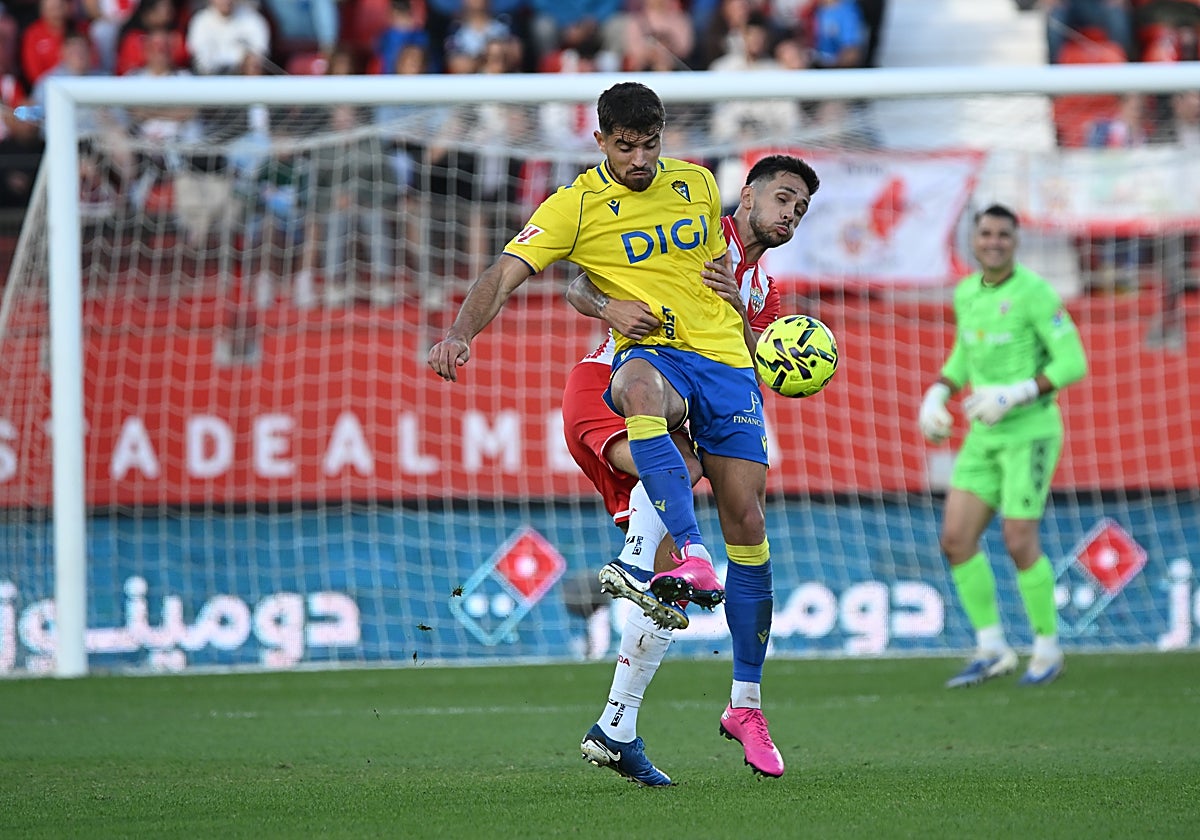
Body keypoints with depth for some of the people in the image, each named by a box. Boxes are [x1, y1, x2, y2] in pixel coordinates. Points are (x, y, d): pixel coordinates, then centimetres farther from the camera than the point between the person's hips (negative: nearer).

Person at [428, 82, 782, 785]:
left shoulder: (699, 185, 13)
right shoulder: (577, 205, -2)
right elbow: (507, 273, -12)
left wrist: (755, 343, 30)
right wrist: (461, 332, -29)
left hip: (725, 360, 4)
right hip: (652, 352, -4)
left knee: (747, 521, -3)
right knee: (639, 389, -43)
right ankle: (694, 560, -56)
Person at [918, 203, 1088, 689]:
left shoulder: (1033, 292, -14)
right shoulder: (966, 293, 8)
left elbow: (1073, 363, -16)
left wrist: (1013, 397, -25)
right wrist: (935, 398, 8)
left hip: (1031, 433, -7)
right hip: (984, 437, 7)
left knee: (1019, 544, -9)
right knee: (956, 539, -2)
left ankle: (1047, 649, 9)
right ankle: (991, 651, 7)